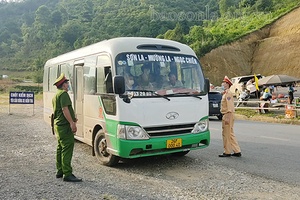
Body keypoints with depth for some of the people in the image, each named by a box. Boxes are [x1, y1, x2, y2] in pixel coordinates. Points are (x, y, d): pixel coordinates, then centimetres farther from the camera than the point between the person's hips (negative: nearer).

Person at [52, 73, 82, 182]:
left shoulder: (55, 95, 23)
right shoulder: (63, 94, -11)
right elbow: (65, 109, -21)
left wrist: (72, 119, 29)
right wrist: (72, 122, -24)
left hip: (58, 125, 11)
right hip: (64, 126, -11)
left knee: (60, 148, 16)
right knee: (67, 149, -11)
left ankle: (60, 171, 25)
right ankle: (67, 174, -12)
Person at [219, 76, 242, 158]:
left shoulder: (228, 93, -13)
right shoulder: (225, 93, 18)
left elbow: (230, 106, -20)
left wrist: (227, 117, -24)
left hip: (228, 115, -10)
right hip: (226, 115, 10)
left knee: (226, 134, -3)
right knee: (230, 134, 13)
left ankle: (227, 152, 5)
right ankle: (237, 151, 17)